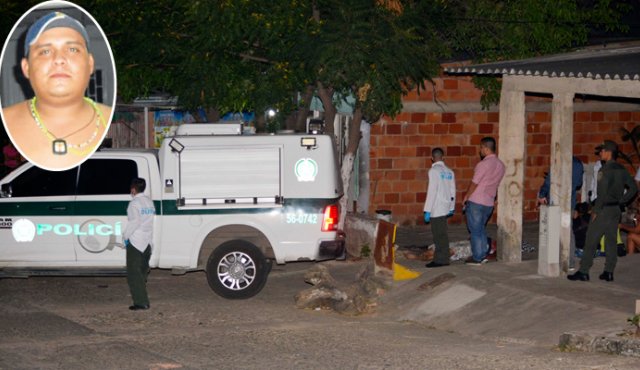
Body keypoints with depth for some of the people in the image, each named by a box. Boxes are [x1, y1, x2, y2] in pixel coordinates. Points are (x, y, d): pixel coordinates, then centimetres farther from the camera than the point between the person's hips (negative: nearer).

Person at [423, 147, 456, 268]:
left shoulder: (434, 171, -12)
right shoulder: (449, 171, 9)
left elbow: (432, 191, -16)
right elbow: (453, 191, 13)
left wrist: (427, 210, -13)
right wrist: (451, 208, 23)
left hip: (437, 209, -7)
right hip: (445, 207, 7)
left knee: (439, 234, -3)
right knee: (442, 234, 12)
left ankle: (441, 260, 0)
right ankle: (442, 258, 15)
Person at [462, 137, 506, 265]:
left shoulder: (484, 164, -17)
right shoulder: (500, 165, 7)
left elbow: (474, 183, -13)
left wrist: (466, 197, -1)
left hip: (475, 201, -7)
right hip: (489, 203, 7)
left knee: (475, 230, 2)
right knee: (481, 228, 19)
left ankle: (477, 257, 5)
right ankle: (483, 254, 18)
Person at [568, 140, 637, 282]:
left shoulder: (606, 169, -15)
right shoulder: (621, 170, 9)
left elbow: (603, 192, -20)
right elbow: (633, 188, 12)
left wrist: (596, 210, -14)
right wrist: (621, 201, 12)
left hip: (603, 209, -8)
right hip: (616, 209, 8)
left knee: (591, 241, -3)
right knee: (611, 241, 10)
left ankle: (583, 271, -2)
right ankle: (609, 272, 11)